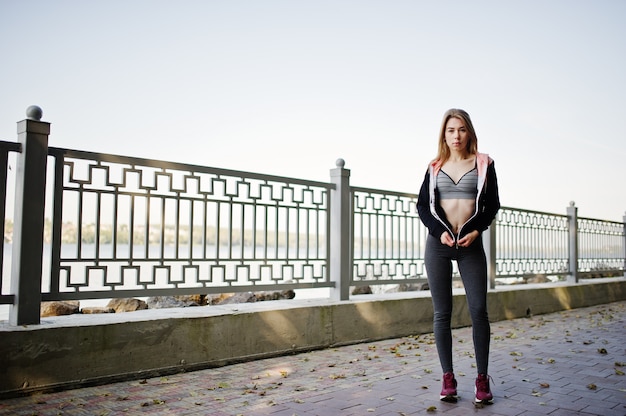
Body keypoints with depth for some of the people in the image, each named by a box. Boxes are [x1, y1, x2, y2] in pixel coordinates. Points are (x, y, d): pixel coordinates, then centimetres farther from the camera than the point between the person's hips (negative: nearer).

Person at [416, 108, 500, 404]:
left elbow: (492, 204, 5)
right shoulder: (435, 167, 9)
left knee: (479, 310, -6)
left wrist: (476, 230, -10)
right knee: (442, 313, 1)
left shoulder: (483, 164, 7)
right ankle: (448, 378, 8)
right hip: (438, 243, 1)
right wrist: (440, 231, -10)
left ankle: (482, 379, 5)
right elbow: (422, 205, 6)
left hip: (471, 244, -1)